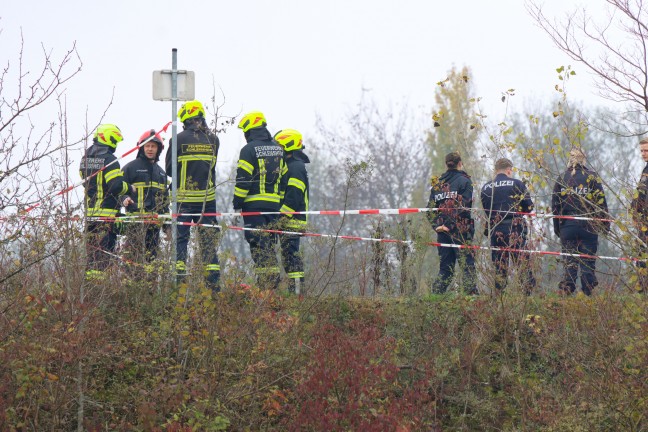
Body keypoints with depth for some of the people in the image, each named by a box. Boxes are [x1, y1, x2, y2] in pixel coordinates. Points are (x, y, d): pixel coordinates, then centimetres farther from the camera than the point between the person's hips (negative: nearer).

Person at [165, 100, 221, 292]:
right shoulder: (213, 140, 2)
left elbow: (169, 169, 0)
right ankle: (213, 280, 5)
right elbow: (212, 166, 11)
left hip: (184, 199, -3)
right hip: (207, 198, 3)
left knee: (180, 237, 4)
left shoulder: (180, 139, -8)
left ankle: (178, 277, -2)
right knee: (208, 239, 8)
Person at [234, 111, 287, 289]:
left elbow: (243, 179, -12)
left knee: (257, 243, -5)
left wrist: (237, 204, -5)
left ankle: (264, 279, -12)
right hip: (274, 204, 6)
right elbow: (283, 176, 16)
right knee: (269, 242, 12)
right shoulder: (278, 149, 13)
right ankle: (273, 277, 9)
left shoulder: (249, 150, -9)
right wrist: (280, 203, 20)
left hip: (254, 204, -6)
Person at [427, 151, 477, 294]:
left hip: (442, 230, 5)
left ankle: (436, 295, 2)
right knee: (468, 266, -6)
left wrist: (436, 225, 1)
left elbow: (430, 208, 9)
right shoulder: (464, 181, -3)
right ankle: (471, 292, -15)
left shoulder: (437, 183, 14)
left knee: (445, 267, 10)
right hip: (460, 229, -5)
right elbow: (464, 206, -13)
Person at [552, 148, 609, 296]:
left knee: (569, 261, 4)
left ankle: (567, 291, -3)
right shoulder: (592, 177, -1)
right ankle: (587, 292, -1)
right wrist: (605, 224, 3)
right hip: (588, 226, -2)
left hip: (567, 226, 2)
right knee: (588, 260, 2)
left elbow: (555, 205, 8)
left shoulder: (561, 179, 6)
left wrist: (557, 228, 15)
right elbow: (601, 201, -3)